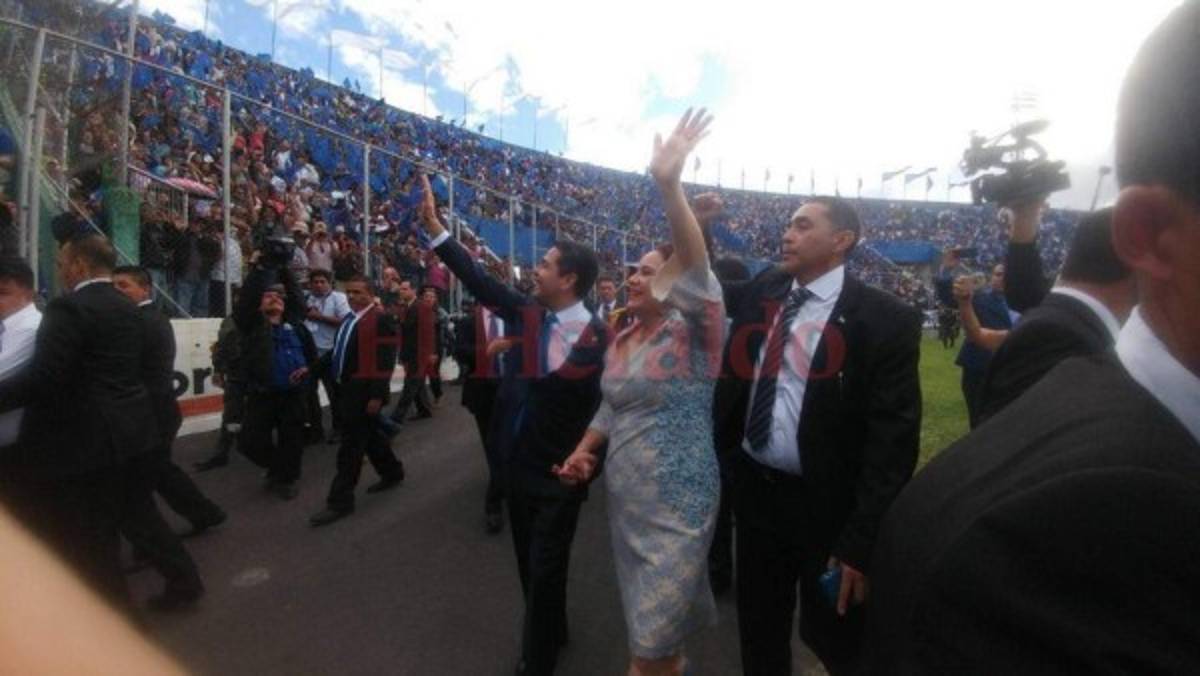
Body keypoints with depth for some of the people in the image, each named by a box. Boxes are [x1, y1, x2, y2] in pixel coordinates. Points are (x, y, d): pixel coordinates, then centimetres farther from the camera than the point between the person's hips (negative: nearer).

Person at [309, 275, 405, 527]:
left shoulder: (381, 319, -12)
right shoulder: (348, 319, 17)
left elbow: (385, 361, -18)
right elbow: (338, 351, 19)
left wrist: (377, 395, -21)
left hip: (365, 392, -9)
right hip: (347, 389, 9)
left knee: (351, 445, -4)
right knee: (370, 436, 19)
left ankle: (340, 501, 5)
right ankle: (392, 473, 36)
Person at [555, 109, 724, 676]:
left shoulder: (692, 331, -15)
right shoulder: (620, 341, 6)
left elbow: (696, 267, -34)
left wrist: (669, 184, -45)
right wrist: (583, 451, 0)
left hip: (677, 506, -7)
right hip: (623, 498, 7)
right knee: (650, 624, 24)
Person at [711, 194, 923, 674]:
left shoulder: (883, 319, -14)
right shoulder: (762, 290, 2)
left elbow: (893, 437, -16)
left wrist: (861, 541, -18)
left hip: (827, 505, -4)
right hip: (754, 487, 5)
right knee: (758, 629, 25)